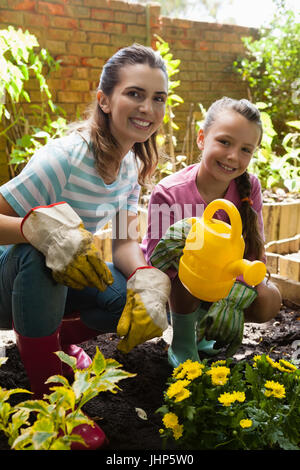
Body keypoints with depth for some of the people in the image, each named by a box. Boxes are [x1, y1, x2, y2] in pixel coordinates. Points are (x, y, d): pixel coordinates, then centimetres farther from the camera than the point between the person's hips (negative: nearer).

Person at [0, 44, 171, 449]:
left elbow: (126, 242, -7)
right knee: (38, 254, -39)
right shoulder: (65, 157, -27)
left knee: (152, 293, -16)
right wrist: (42, 227, -46)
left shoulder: (133, 165, -5)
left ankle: (60, 338, 12)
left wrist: (147, 280, -27)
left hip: (64, 280, 6)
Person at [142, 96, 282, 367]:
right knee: (184, 235, -36)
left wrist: (234, 299, -32)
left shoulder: (249, 187, -16)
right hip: (173, 283, -3)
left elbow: (255, 251, -16)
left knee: (269, 303, -22)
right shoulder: (169, 193, -27)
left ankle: (204, 320, 11)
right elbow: (155, 260, -27)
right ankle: (182, 340, -14)